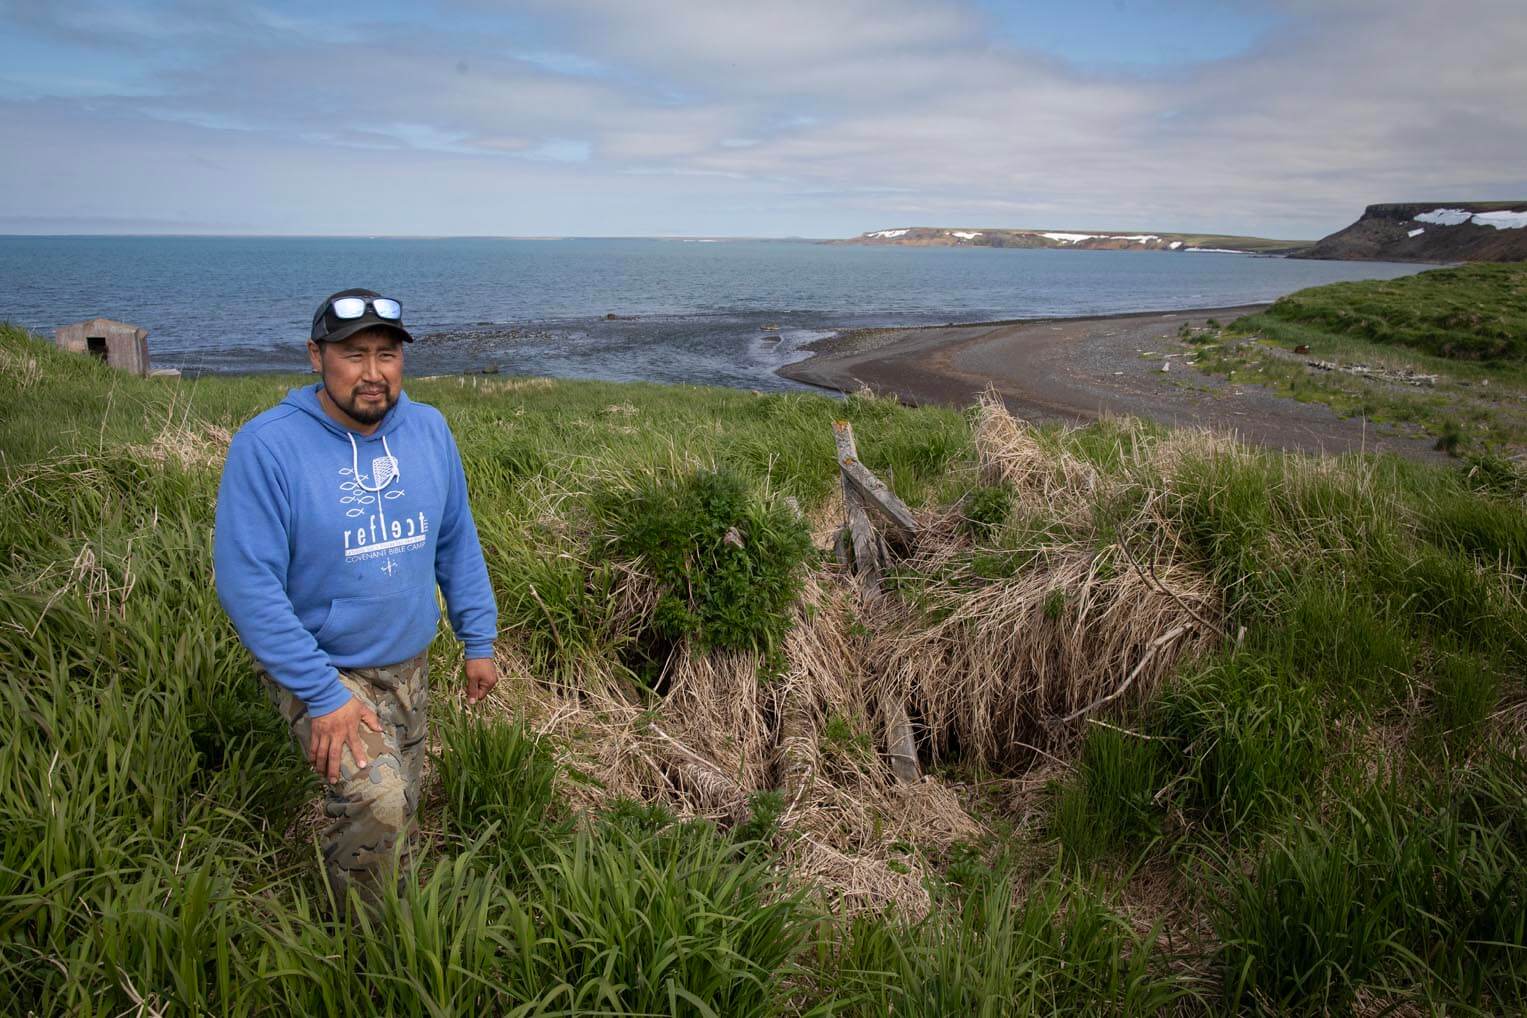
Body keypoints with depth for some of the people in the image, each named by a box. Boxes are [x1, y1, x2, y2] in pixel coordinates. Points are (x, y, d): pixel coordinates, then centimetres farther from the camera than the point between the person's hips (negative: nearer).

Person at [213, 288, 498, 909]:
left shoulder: (428, 430, -4)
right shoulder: (267, 446, -20)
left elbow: (457, 542, 6)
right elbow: (247, 583, -21)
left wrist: (478, 641, 6)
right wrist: (323, 695, -23)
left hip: (410, 664, 6)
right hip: (320, 668, -5)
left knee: (398, 810, 18)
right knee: (376, 803, -22)